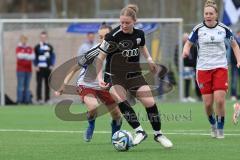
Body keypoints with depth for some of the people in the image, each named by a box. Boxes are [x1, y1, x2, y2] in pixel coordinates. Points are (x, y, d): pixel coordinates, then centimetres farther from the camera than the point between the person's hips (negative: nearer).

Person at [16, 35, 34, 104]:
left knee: (27, 86, 4)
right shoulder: (18, 48, 2)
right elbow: (19, 55, -16)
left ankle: (27, 100, 5)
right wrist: (28, 56, -8)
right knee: (20, 85, -9)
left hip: (28, 70, 5)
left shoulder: (30, 48, 14)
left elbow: (33, 57, 0)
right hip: (21, 70, -5)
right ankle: (19, 100, -10)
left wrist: (24, 56, -11)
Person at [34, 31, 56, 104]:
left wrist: (52, 65, 1)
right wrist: (36, 66, -7)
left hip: (48, 68, 3)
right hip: (39, 68, -3)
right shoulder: (37, 47, 3)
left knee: (48, 84, 5)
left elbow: (53, 56, 13)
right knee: (39, 83, -6)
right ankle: (39, 99, -6)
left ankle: (47, 99, 10)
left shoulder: (50, 47, 10)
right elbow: (34, 57, 4)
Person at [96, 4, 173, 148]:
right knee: (120, 99, -32)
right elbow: (100, 58, -11)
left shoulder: (139, 34, -4)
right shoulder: (113, 36, -19)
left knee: (150, 103, -7)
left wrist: (150, 60, 6)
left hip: (134, 75, 4)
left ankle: (158, 134, 14)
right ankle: (139, 131, -27)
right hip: (115, 76, -4)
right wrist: (99, 78, -20)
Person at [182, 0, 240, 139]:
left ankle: (220, 129, 5)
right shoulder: (198, 29, -2)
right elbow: (188, 43, 8)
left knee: (220, 100, -13)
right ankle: (213, 125, 25)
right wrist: (186, 51, -16)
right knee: (208, 103, -3)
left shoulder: (223, 29, 0)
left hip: (220, 68, 0)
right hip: (203, 68, 0)